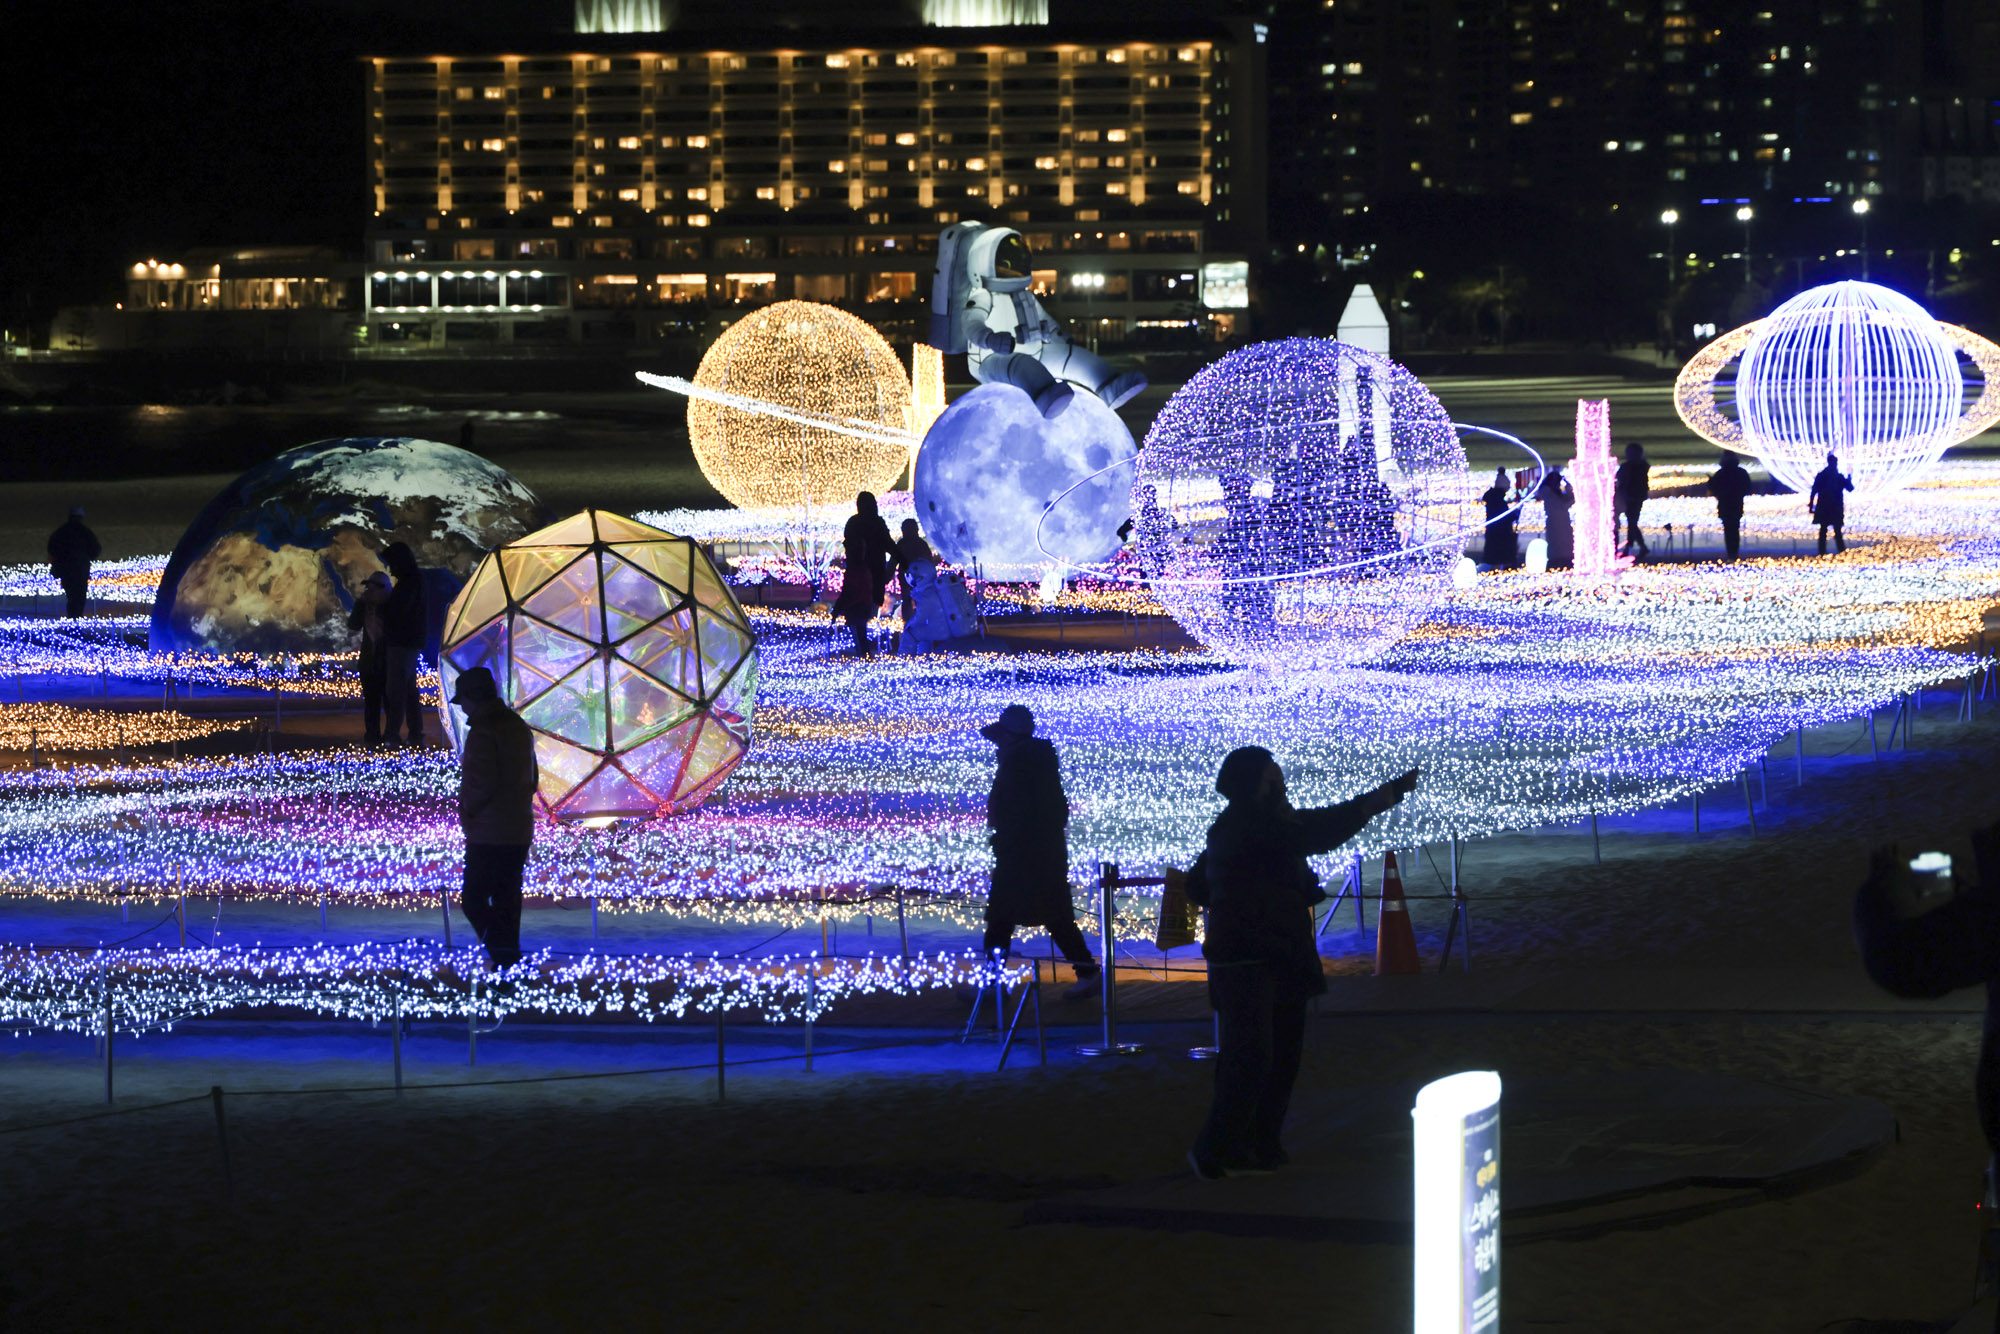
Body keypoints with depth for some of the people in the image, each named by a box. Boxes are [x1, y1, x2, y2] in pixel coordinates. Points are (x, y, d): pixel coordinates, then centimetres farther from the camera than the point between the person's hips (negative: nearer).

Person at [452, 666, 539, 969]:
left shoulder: (483, 732, -17)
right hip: (520, 834, 9)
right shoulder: (519, 727, 12)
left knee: (474, 900, -5)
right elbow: (533, 778, 18)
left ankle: (504, 956, -18)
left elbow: (482, 784, -21)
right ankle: (511, 960, 16)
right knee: (507, 900, 15)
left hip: (488, 835, -9)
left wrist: (468, 810, -4)